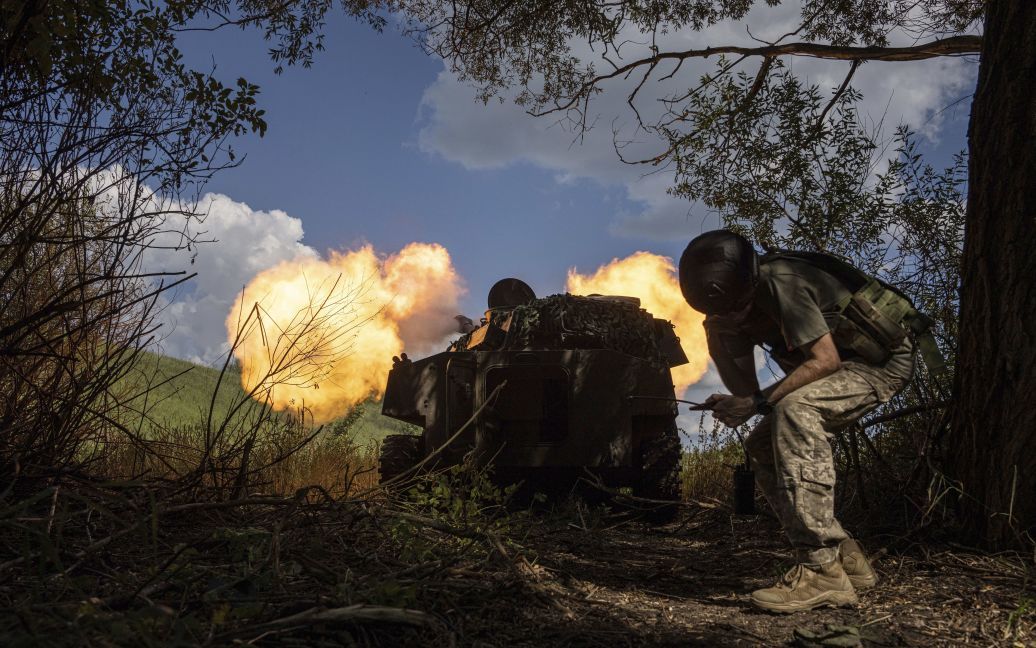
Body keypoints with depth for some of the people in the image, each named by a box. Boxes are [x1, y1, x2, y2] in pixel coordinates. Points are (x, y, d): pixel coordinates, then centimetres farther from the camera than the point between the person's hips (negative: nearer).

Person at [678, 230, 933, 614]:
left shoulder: (780, 283, -27)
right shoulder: (739, 302, -1)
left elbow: (826, 360, -29)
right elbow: (743, 382, 1)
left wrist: (758, 403, -30)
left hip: (885, 360, -9)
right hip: (844, 363, 9)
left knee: (794, 409, -34)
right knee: (762, 446, 0)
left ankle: (823, 570, -33)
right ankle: (843, 555, 7)